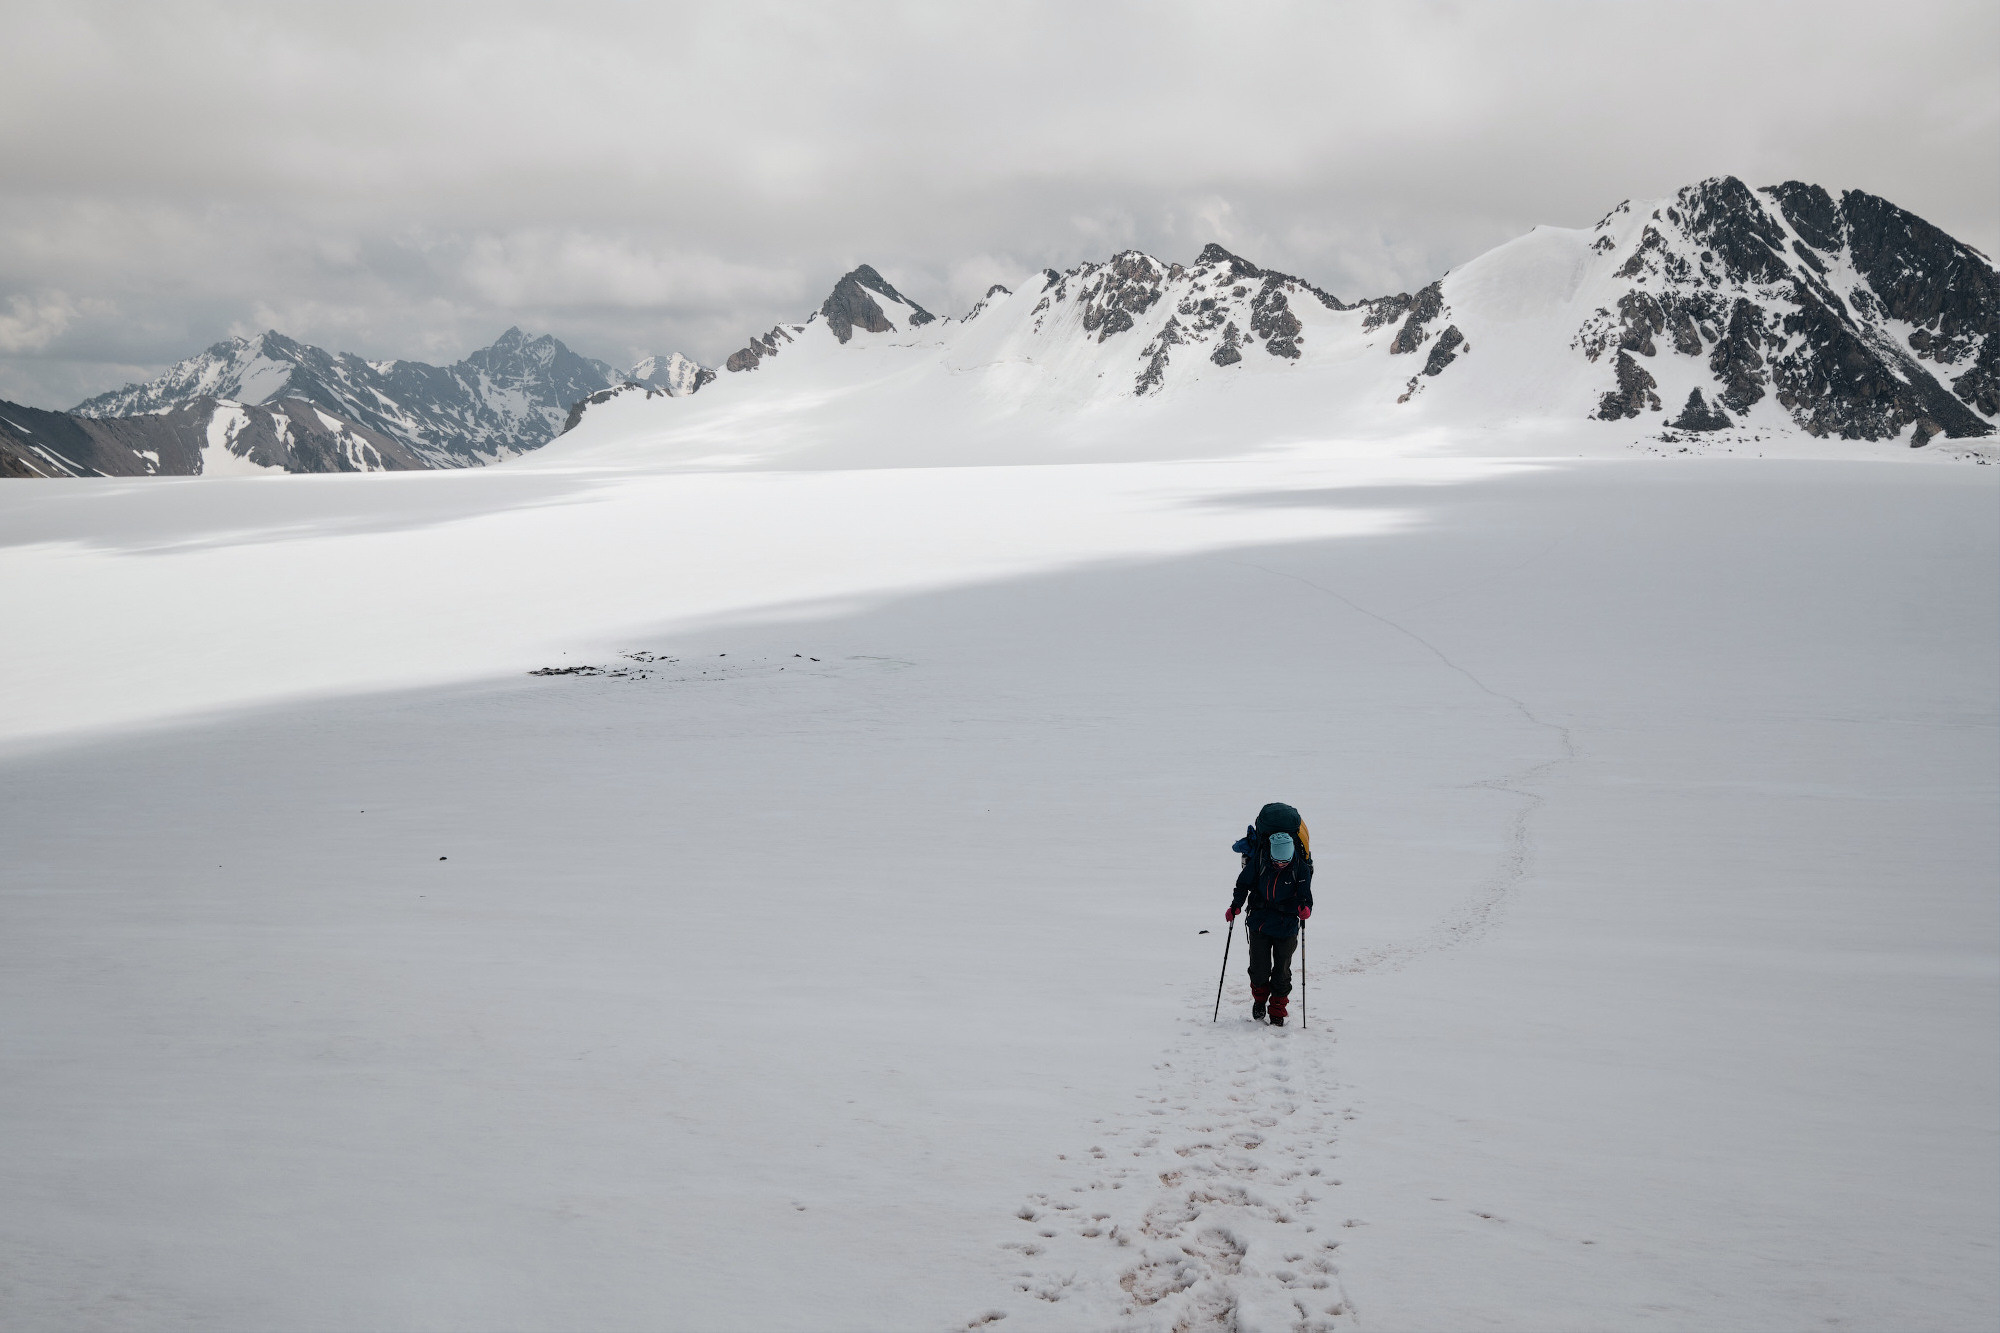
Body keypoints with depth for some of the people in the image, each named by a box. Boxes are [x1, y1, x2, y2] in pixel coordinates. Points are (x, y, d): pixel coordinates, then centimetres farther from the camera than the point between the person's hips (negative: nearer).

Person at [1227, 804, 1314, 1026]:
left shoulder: (1300, 866, -12)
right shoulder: (1259, 860, -11)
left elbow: (1304, 894, -2)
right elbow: (1244, 883, 5)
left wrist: (1305, 907, -24)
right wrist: (1235, 905, -4)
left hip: (1286, 925, 0)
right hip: (1259, 921, 1)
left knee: (1282, 971, 3)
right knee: (1259, 969, 0)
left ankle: (1277, 1011, 20)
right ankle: (1259, 998, 31)